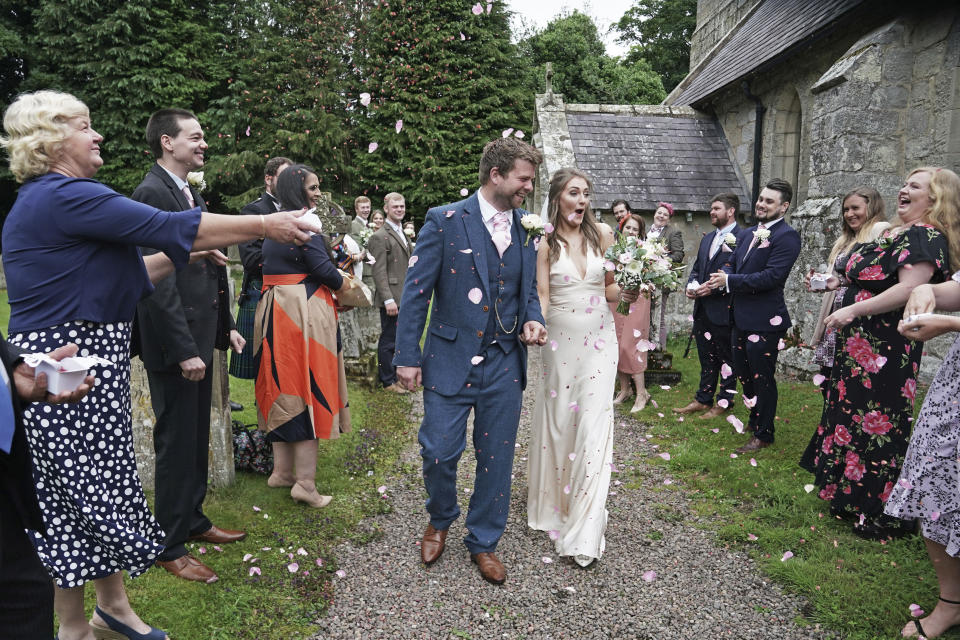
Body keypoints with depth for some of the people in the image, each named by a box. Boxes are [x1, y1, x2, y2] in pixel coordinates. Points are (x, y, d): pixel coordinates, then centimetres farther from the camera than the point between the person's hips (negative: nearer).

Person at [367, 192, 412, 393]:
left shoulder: (403, 234, 18)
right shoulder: (380, 236, -11)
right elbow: (379, 271, -16)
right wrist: (388, 299, -21)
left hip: (405, 298, 9)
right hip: (392, 299, -9)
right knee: (389, 340, -1)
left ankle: (396, 374, 26)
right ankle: (388, 381, 10)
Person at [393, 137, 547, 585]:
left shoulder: (527, 228, 6)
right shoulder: (445, 221, -7)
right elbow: (416, 291, -7)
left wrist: (533, 320, -6)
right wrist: (408, 357, -9)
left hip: (504, 365, 4)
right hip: (451, 359, -3)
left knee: (496, 458, 11)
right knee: (439, 452, 3)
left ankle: (483, 542, 32)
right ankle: (440, 520, 36)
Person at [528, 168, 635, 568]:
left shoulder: (602, 234, 2)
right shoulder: (546, 242, -3)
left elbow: (611, 289, 7)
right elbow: (541, 297, -7)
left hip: (599, 337, 1)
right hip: (561, 338, -1)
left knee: (593, 425, -5)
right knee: (558, 421, 10)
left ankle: (584, 529, 3)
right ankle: (552, 501, 36)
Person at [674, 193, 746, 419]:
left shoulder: (743, 237, -10)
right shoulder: (707, 238, 16)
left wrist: (714, 287, -21)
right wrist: (690, 286, 1)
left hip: (724, 309, -8)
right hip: (702, 309, 8)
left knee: (726, 358, 7)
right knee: (706, 357, 16)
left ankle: (723, 402, 19)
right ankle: (703, 399, 26)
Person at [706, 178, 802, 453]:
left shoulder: (786, 236, -15)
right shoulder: (751, 233, 12)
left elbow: (772, 276, -24)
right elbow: (733, 263, 14)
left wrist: (729, 281, -20)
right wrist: (722, 276, -9)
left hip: (764, 320, -9)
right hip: (741, 317, 9)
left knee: (762, 379, 4)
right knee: (743, 373, 21)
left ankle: (763, 434, 20)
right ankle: (755, 420, 41)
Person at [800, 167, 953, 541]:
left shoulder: (925, 236, -13)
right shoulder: (893, 233, 15)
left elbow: (908, 289, -24)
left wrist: (853, 310, -22)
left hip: (886, 349, -10)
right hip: (860, 345, 10)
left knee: (878, 423, 0)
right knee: (855, 414, 16)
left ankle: (883, 513, 15)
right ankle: (851, 495, 30)